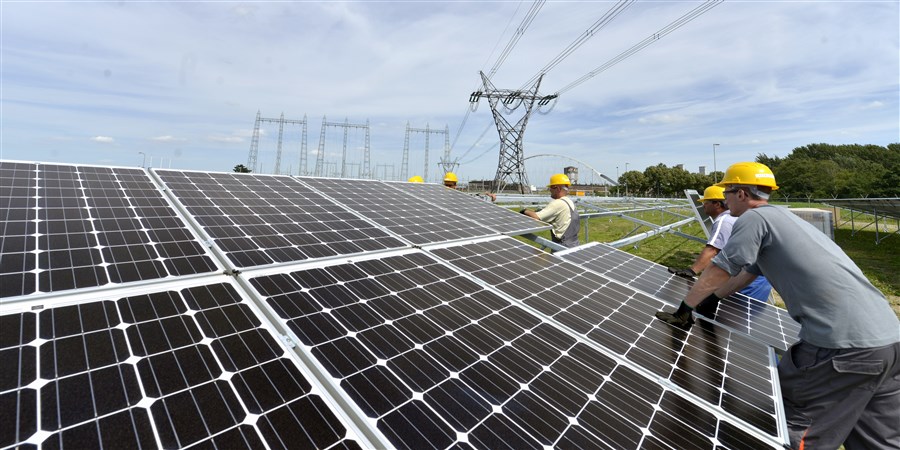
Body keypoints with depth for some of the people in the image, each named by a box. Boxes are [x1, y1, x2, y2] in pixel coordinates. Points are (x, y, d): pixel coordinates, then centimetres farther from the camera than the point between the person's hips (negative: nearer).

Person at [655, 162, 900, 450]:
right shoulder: (779, 218, 21)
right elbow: (744, 274, 28)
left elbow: (716, 274, -8)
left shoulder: (755, 218, -7)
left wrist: (683, 311, 2)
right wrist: (706, 301, 32)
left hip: (845, 344, -10)